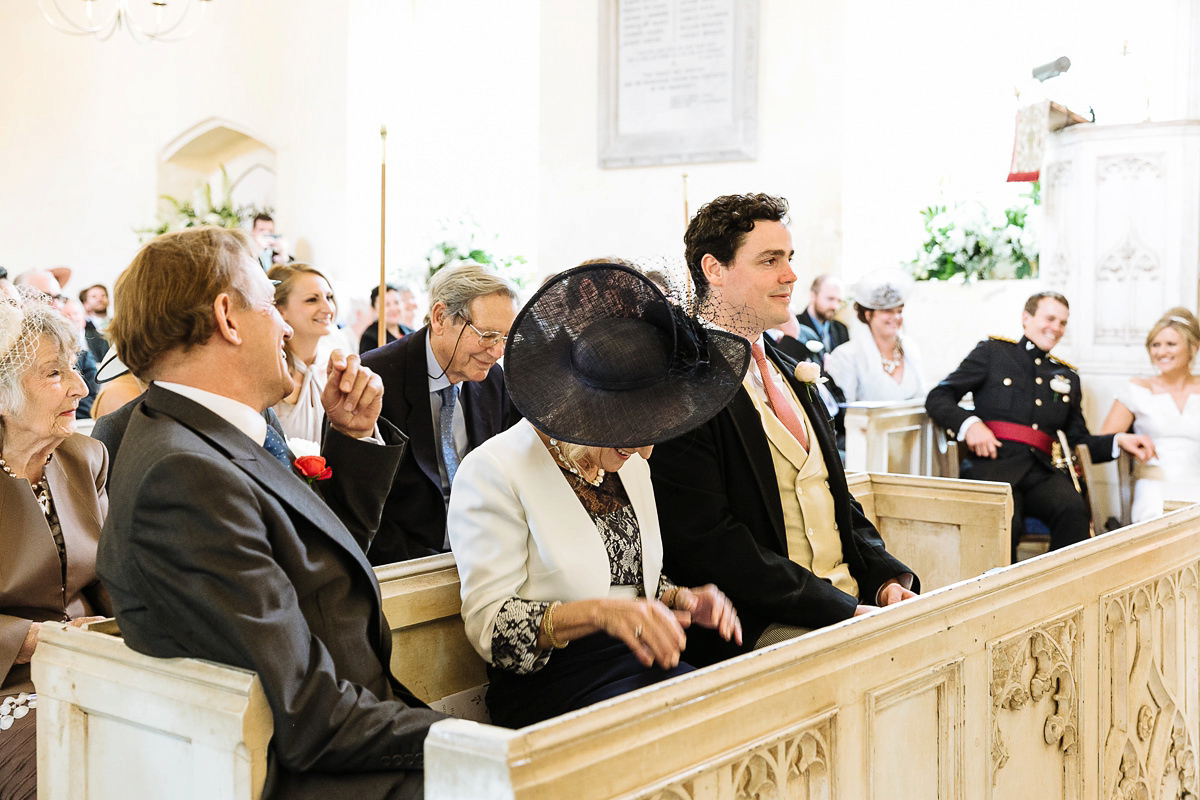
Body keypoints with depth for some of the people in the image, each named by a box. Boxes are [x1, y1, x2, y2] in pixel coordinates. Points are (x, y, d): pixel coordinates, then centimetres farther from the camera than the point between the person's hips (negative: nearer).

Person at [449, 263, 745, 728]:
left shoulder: (628, 463, 13)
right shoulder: (494, 472, -9)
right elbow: (490, 627, -13)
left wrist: (682, 599, 2)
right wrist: (599, 612, -28)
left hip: (640, 664, 7)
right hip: (549, 685, -7)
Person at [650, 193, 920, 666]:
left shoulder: (791, 376, 18)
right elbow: (708, 543, -16)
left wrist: (887, 579, 3)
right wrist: (844, 611, -18)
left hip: (852, 600, 8)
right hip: (756, 627, -8)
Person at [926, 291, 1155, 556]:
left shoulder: (1067, 377, 27)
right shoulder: (992, 352, 14)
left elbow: (1078, 441, 28)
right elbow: (937, 398, 9)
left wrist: (1118, 441, 9)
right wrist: (969, 424, -10)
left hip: (1041, 471, 4)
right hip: (992, 464, -4)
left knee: (1074, 510, -30)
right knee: (1006, 524, -34)